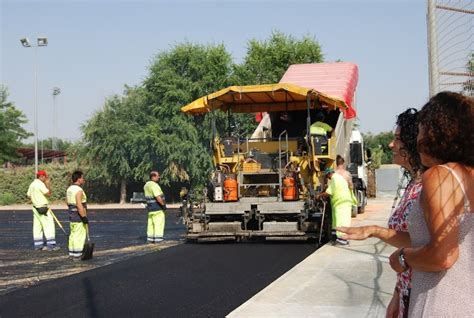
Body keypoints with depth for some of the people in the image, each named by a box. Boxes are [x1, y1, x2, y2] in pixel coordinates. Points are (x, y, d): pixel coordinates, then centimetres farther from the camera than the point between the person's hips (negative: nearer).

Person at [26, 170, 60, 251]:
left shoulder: (32, 184, 12)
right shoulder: (40, 184, -16)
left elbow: (29, 195, 16)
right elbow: (48, 193, -17)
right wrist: (48, 184, -7)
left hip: (36, 207, 10)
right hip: (43, 208, -10)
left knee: (37, 227, 10)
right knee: (49, 225, -7)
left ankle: (38, 245, 13)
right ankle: (51, 245, -9)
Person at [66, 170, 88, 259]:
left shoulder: (69, 189, 10)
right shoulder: (79, 190, -19)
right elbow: (79, 205, -26)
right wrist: (84, 217, -24)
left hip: (72, 215, 10)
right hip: (79, 216, -10)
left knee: (73, 234, 14)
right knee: (79, 236, -6)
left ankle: (72, 254, 19)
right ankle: (77, 255, -6)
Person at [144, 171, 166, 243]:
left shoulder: (146, 185, 12)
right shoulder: (154, 185, -19)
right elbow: (158, 197, -26)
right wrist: (163, 204, -16)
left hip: (150, 207, 9)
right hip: (157, 208, -9)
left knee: (151, 223, 12)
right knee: (159, 224, -6)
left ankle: (150, 239, 15)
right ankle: (157, 239, -9)